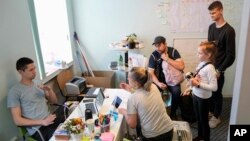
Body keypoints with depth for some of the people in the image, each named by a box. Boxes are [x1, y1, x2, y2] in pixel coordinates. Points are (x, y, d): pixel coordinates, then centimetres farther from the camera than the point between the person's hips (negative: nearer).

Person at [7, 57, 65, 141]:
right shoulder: (14, 91, -6)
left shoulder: (37, 84, 14)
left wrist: (50, 90, -2)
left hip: (51, 119, 7)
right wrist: (42, 122, -18)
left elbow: (54, 101, 18)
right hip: (37, 128, -6)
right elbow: (17, 120, -9)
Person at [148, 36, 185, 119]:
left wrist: (167, 59, -22)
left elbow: (181, 67, -19)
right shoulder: (153, 55, -7)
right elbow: (151, 73, -8)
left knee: (176, 91, -29)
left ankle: (173, 113, -3)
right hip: (159, 79, 1)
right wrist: (158, 83, -24)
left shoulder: (173, 51, -8)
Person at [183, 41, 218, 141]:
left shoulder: (210, 68, -24)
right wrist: (190, 88, 9)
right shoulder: (201, 63, 1)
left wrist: (198, 84, -28)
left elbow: (214, 87, -27)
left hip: (203, 98, -8)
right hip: (196, 95, 8)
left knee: (204, 120, 12)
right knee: (198, 118, 24)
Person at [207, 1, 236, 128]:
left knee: (216, 92, 8)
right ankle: (211, 111, 38)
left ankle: (216, 117, 27)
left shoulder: (228, 30, -17)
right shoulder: (211, 27, 5)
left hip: (218, 68, -6)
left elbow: (230, 55, -16)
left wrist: (220, 70, -16)